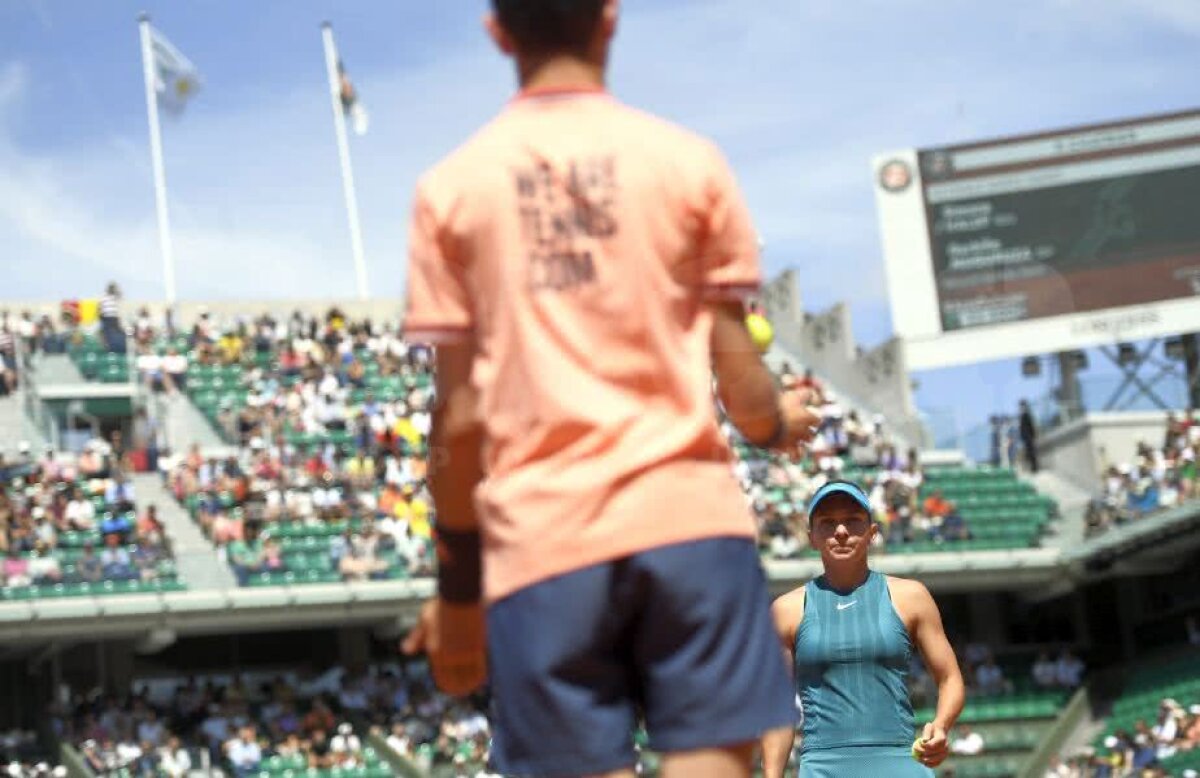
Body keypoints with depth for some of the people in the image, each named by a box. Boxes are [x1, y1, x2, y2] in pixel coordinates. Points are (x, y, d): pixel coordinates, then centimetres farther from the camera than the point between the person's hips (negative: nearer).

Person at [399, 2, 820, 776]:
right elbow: (739, 378, 4)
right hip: (688, 514, -1)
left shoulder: (449, 189, 6)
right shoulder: (688, 161, 4)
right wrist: (782, 423, 27)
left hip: (539, 539, 1)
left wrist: (457, 587, 12)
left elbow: (460, 416, 4)